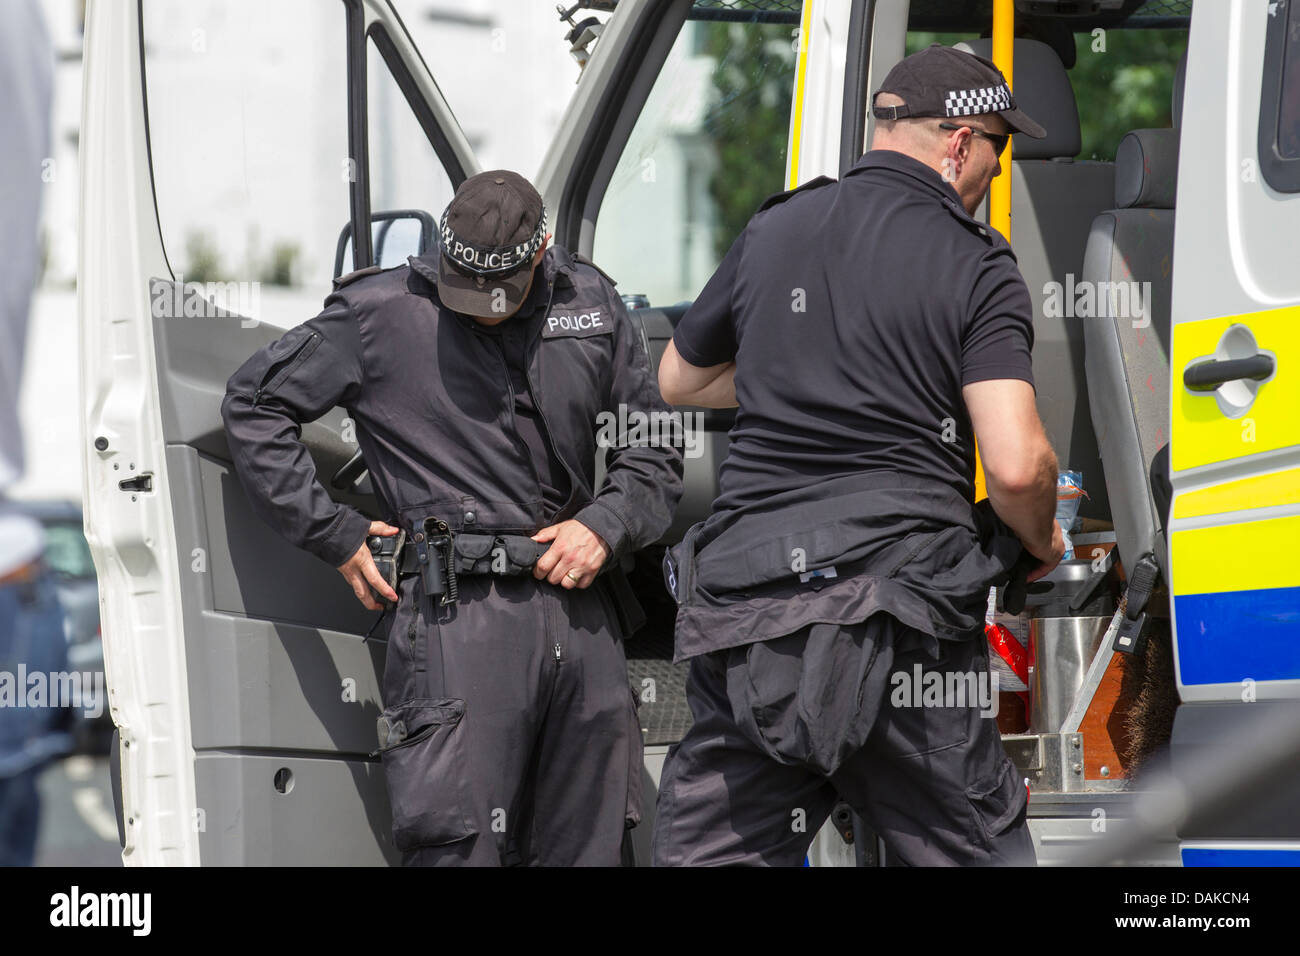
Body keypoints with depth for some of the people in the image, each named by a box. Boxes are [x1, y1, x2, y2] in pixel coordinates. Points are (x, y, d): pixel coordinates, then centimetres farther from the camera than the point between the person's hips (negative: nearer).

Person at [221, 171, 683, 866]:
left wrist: (606, 526, 2)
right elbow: (253, 404, 6)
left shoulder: (591, 304, 12)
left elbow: (655, 443, 21)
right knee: (457, 846, -14)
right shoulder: (382, 313, 1)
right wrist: (336, 537, 2)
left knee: (587, 847, 7)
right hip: (459, 609, -4)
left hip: (581, 612, 4)